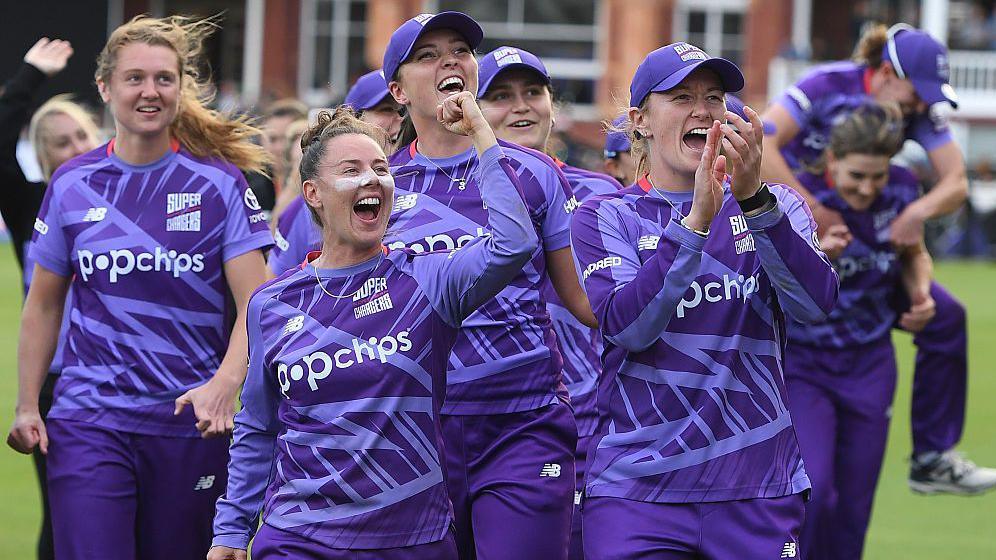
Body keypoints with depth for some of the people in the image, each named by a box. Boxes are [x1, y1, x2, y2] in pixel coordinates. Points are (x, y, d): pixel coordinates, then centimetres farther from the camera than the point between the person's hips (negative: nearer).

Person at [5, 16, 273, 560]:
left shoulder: (220, 183, 0)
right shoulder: (72, 184, 6)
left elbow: (255, 306, -6)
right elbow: (43, 305, 15)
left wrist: (225, 383, -24)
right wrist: (26, 405, 7)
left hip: (190, 424, 0)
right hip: (88, 423, 1)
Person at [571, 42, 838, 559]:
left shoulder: (773, 206, 9)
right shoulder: (605, 217, 5)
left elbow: (815, 303, -11)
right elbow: (628, 326, -14)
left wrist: (753, 198, -24)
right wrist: (697, 219, -24)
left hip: (759, 488, 2)